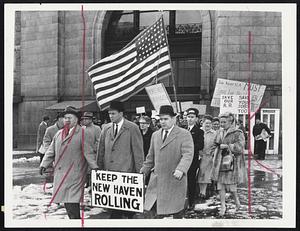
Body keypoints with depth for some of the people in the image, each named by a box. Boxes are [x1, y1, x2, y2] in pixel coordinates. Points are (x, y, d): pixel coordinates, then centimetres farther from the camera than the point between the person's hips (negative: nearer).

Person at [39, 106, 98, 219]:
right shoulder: (58, 134, 15)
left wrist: (94, 167, -13)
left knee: (72, 202, -10)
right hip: (60, 174, 6)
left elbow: (88, 152, -5)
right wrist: (44, 164, 5)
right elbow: (51, 151, 16)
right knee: (66, 202, 9)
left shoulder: (82, 133, -2)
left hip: (74, 175, -6)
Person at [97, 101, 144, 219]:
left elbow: (138, 151, -1)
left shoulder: (132, 128, -1)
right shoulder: (106, 128, 13)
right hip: (108, 171, 5)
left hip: (125, 171, -5)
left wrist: (139, 172, -3)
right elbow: (101, 150, 16)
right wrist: (99, 168, 11)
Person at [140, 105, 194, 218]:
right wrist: (143, 172, 17)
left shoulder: (184, 134, -3)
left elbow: (188, 154, -16)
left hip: (175, 179, -4)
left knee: (177, 214, 6)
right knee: (149, 211, -1)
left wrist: (180, 170, -32)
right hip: (156, 181, 5)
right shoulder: (155, 135, 15)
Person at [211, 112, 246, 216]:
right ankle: (223, 206, 16)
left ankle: (237, 203, 25)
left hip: (232, 163, -5)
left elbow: (239, 147, -17)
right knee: (220, 185, 5)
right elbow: (214, 146, 20)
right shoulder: (219, 133, 12)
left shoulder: (238, 133, -6)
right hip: (220, 163, 6)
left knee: (231, 185, -1)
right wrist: (216, 154, 3)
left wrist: (227, 146, -15)